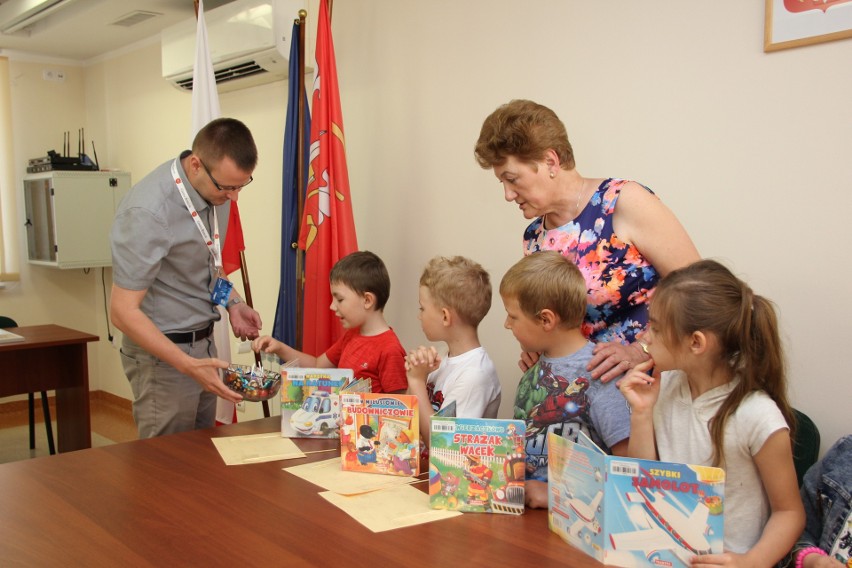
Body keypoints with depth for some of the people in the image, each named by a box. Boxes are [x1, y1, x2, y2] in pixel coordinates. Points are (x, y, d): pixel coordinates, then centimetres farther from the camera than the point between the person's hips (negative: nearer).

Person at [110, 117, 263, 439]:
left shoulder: (217, 188, -2)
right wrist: (188, 365, -30)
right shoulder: (148, 213, -25)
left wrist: (232, 302, 2)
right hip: (162, 351, -7)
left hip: (203, 343, 7)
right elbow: (123, 312, -24)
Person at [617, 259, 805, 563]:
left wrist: (751, 561, -22)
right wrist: (642, 412, -8)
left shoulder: (758, 418, -17)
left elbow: (789, 511, -7)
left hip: (724, 559, -2)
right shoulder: (664, 385, -1)